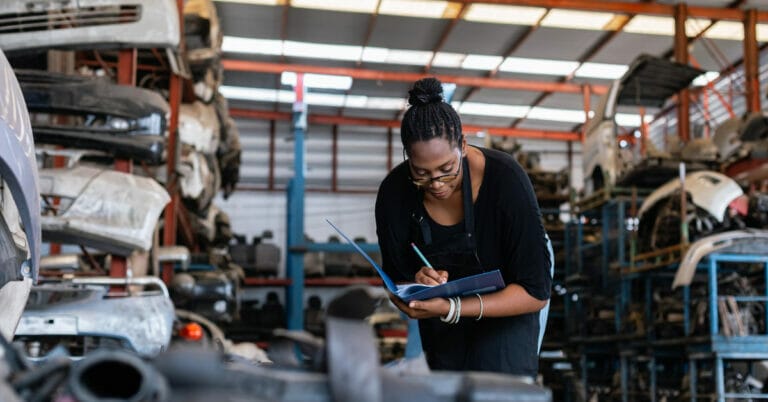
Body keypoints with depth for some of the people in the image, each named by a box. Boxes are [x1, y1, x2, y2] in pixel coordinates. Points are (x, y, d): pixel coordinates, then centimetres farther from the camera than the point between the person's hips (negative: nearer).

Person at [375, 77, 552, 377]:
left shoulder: (506, 179, -33)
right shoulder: (394, 192, -25)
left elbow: (536, 292, -31)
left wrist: (453, 309, -43)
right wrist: (418, 285, -37)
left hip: (507, 302, -3)